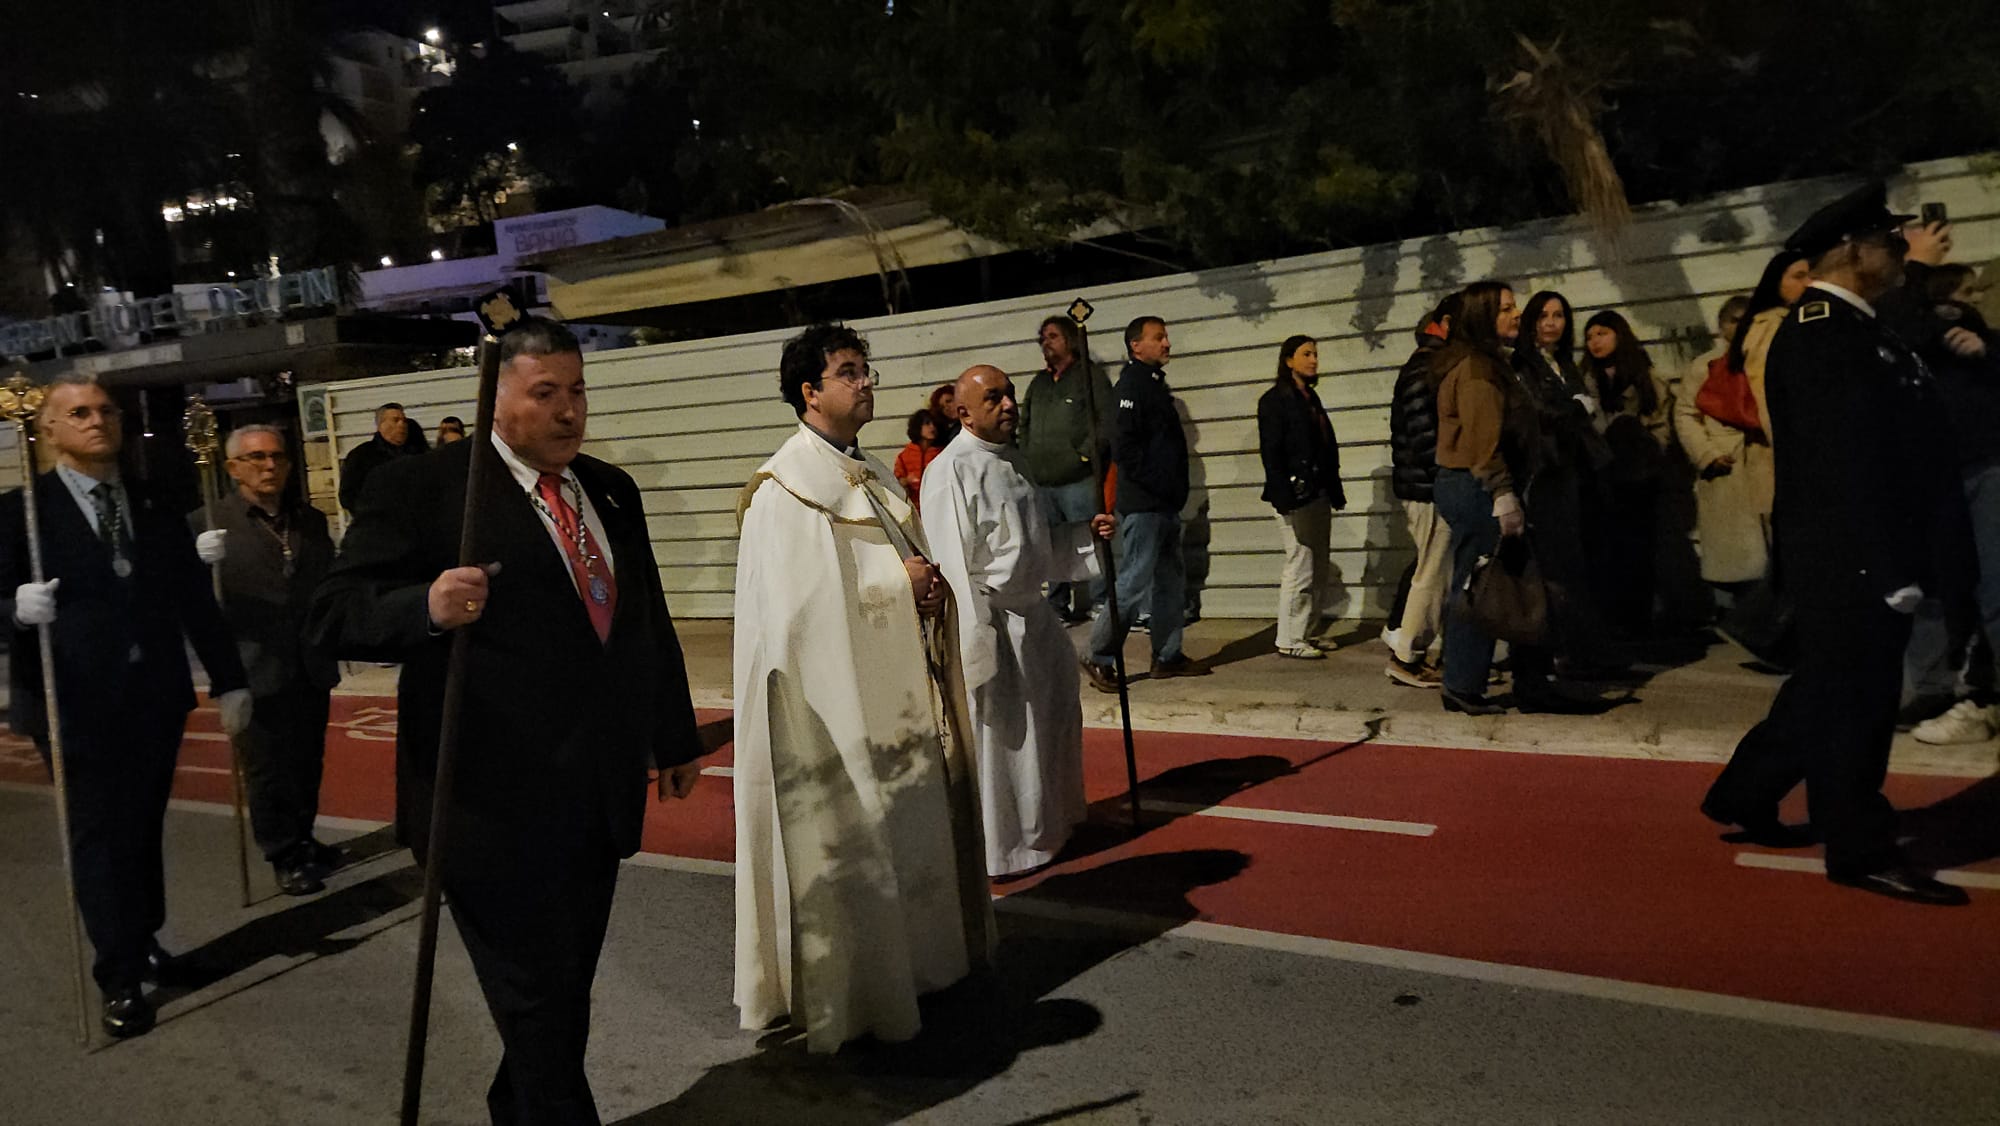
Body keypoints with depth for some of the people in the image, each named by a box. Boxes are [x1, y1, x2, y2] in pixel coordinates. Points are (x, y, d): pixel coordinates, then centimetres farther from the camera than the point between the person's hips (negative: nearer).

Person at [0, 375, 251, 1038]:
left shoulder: (155, 507, 8)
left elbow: (193, 600, 8)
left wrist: (228, 679, 8)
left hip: (156, 696, 3)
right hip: (76, 703, -3)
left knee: (144, 830, 13)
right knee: (99, 837, 3)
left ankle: (145, 942, 29)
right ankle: (121, 979, 12)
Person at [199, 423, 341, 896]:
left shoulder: (311, 520, 11)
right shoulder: (208, 524, -5)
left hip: (310, 668, 5)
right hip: (255, 673, -4)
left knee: (307, 764, 14)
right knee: (267, 771, 6)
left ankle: (303, 839, 31)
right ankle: (283, 855, 20)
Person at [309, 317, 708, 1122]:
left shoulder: (612, 490, 12)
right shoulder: (420, 488, -7)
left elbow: (650, 621, 18)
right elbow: (336, 613, -11)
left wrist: (675, 737, 20)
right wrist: (427, 607, -31)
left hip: (599, 799, 6)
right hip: (498, 805, -6)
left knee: (565, 995, 18)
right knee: (539, 1008, 4)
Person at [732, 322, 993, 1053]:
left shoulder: (871, 475, 13)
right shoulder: (784, 487, -13)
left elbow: (913, 560, 18)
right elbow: (802, 597, -20)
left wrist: (929, 586, -4)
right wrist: (897, 582, -16)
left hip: (894, 688, 8)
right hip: (835, 694, -8)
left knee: (904, 820, 15)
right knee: (847, 835, -1)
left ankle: (911, 951, 29)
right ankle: (846, 988, 12)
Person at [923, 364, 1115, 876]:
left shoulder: (1013, 460, 10)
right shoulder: (951, 471, -18)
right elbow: (954, 566, -21)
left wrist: (1085, 534, 6)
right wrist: (978, 641, -23)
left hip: (1032, 615, 9)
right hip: (988, 622, -9)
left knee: (1054, 721, 20)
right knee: (995, 737, 2)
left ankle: (1047, 821, 39)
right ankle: (999, 845, 19)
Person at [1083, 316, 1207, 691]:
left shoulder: (1154, 384, 17)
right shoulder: (1131, 385, -11)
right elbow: (1123, 446, -21)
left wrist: (1175, 489, 13)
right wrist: (1158, 484, -19)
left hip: (1165, 503, 10)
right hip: (1143, 504, -10)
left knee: (1172, 581, 13)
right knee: (1133, 582, -8)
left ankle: (1168, 655, 21)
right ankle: (1099, 658, 0)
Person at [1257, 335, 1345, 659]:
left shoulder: (1311, 398, 18)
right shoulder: (1275, 400, -6)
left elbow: (1327, 447, 18)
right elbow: (1271, 452, -13)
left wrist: (1335, 489, 12)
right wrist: (1284, 497, -20)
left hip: (1318, 494, 8)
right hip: (1296, 496, -8)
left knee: (1319, 569, 9)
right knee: (1300, 568, -7)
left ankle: (1309, 632, 17)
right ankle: (1289, 640, 0)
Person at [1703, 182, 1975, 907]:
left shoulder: (1850, 330, 16)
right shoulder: (1822, 337, -17)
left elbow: (1897, 445, 16)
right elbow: (1845, 464, -22)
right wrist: (1889, 569, -23)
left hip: (1865, 555, 10)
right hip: (1849, 558, -10)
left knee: (1831, 688, 18)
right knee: (1854, 698, 0)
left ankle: (1744, 796, 29)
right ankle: (1862, 850, 11)